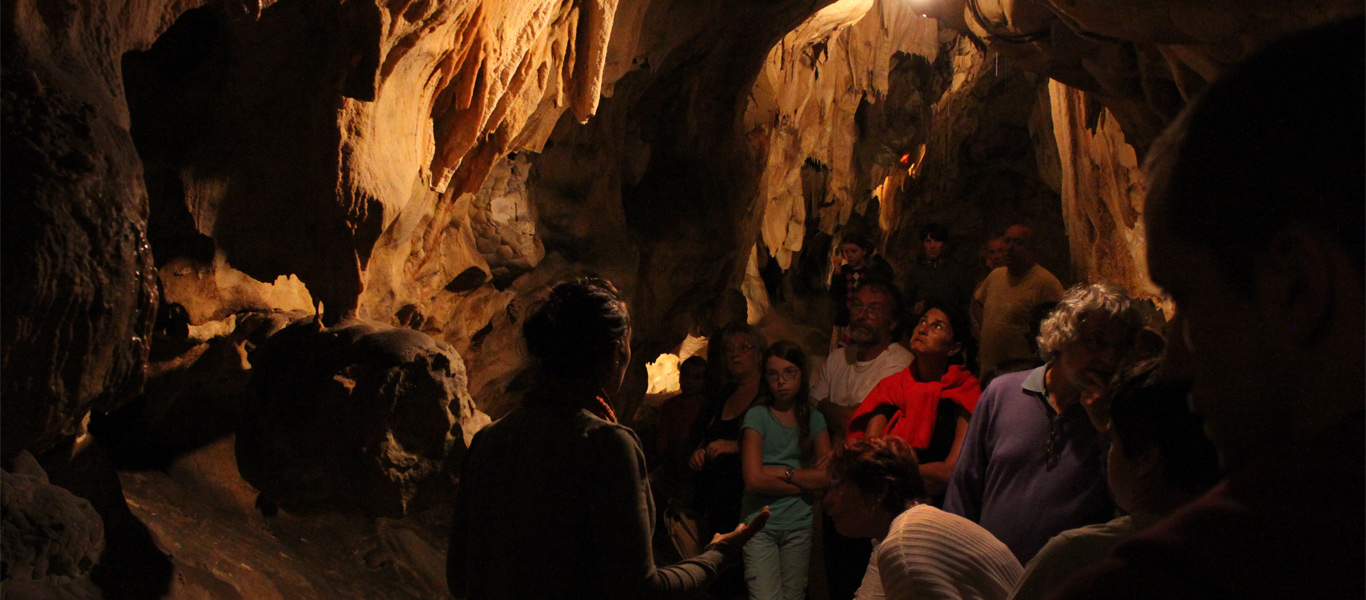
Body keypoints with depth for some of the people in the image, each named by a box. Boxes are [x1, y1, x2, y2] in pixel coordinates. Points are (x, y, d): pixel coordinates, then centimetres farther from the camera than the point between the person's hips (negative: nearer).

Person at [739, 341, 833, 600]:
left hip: (799, 524, 3)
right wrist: (805, 479, -4)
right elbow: (754, 479, -11)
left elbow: (828, 476, -1)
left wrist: (783, 473, -8)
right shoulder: (757, 416, -2)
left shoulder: (814, 419, 9)